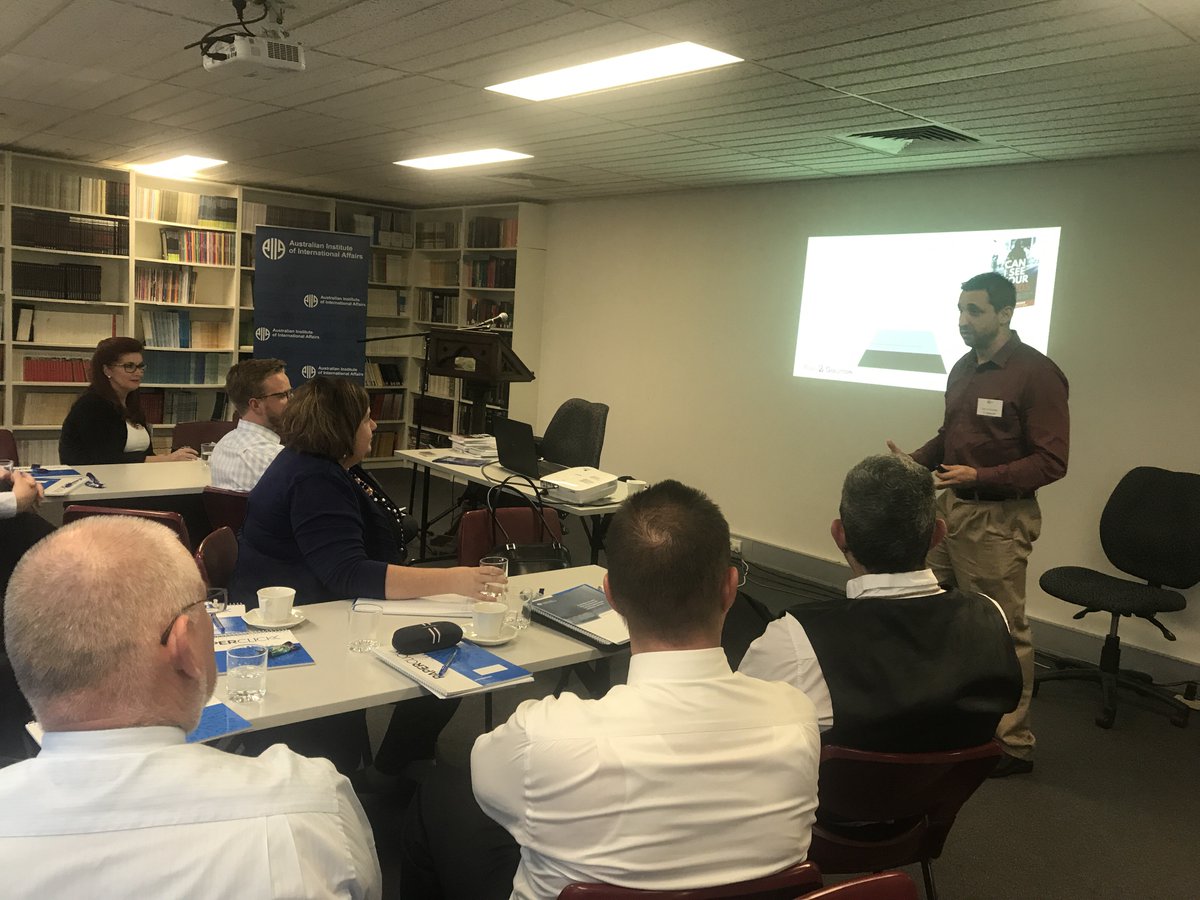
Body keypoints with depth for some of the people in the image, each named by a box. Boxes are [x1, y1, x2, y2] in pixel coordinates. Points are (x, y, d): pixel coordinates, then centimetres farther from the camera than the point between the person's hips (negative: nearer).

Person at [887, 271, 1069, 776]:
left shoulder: (1036, 374, -12)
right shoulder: (963, 368, 11)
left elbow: (1051, 462, -15)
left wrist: (980, 476, -26)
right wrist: (915, 461, 4)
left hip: (999, 518, -8)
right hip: (950, 506, 8)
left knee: (1002, 632, 1)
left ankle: (1013, 746, 16)